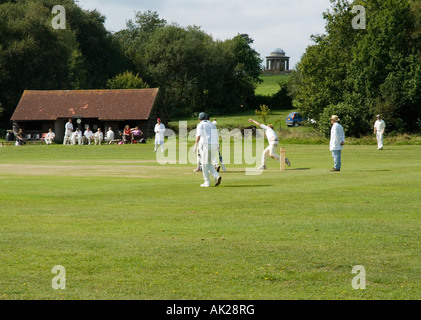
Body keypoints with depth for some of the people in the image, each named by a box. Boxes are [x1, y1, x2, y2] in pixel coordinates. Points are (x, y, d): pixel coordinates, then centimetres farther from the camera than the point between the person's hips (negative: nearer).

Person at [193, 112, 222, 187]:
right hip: (215, 145, 6)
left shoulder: (201, 125, 2)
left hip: (207, 145, -6)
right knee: (208, 163, 16)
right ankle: (217, 176, -5)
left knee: (205, 164, 3)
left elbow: (198, 135, -16)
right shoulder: (212, 125, 22)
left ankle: (207, 182, 2)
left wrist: (195, 146, -25)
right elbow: (217, 138, 20)